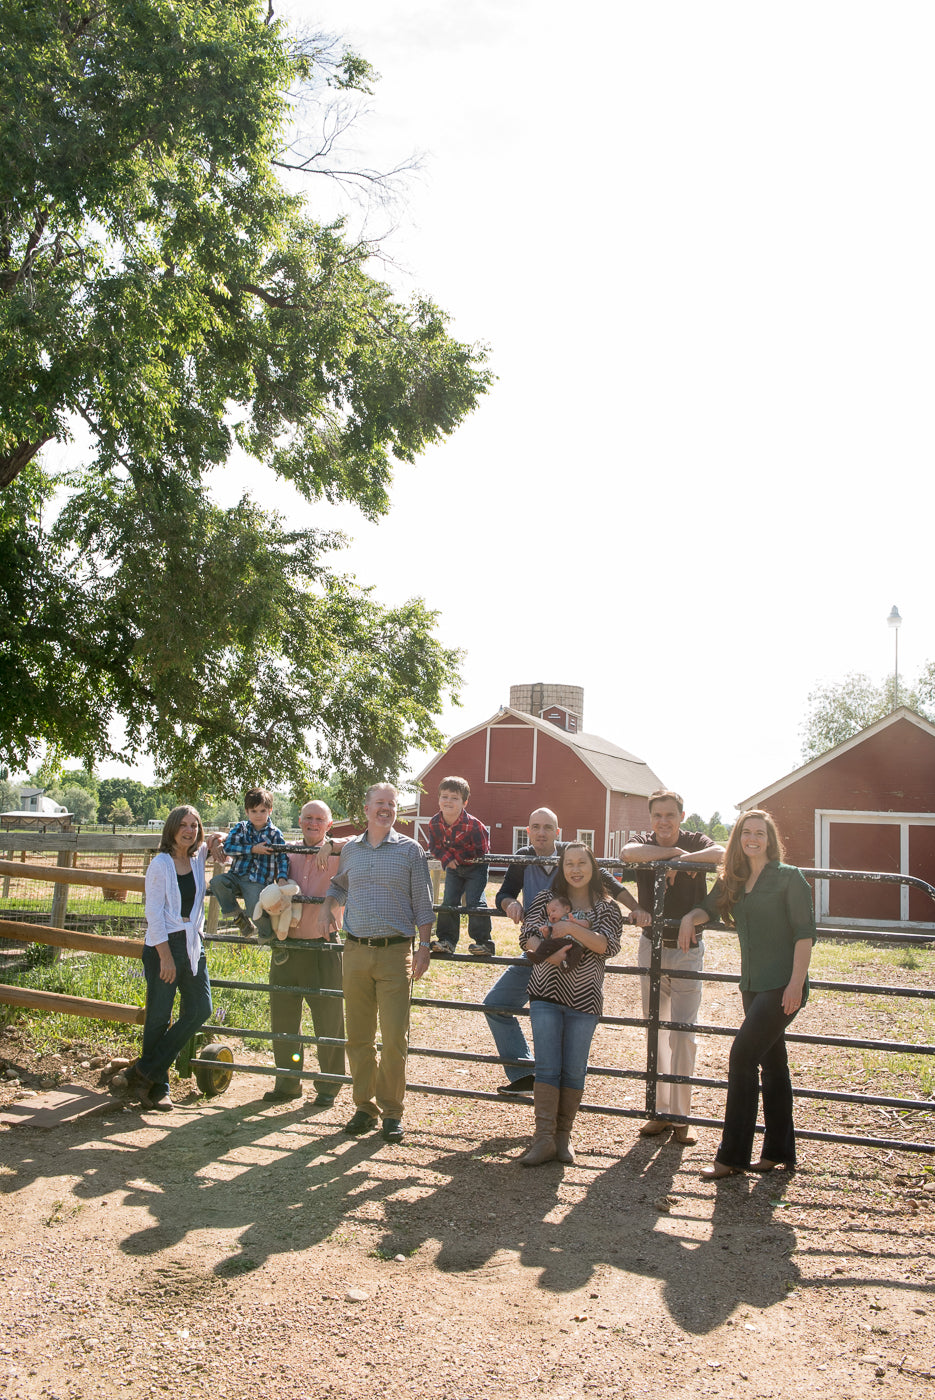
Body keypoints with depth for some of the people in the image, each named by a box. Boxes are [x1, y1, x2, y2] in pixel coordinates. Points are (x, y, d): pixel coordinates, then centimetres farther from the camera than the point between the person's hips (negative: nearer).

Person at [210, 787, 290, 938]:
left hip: (259, 881, -3)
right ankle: (238, 915, -5)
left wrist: (282, 878, -17)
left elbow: (282, 857, 0)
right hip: (237, 875, 3)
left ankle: (267, 932, 10)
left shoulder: (275, 833, 4)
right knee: (217, 882, -26)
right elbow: (228, 847, -5)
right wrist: (253, 849, -12)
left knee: (255, 910, -25)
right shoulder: (241, 828, 9)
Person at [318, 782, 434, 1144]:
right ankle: (365, 1107, 19)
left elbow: (422, 903, 3)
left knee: (395, 1039, -5)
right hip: (356, 951, 3)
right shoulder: (350, 849, 11)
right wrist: (326, 908, 12)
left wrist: (424, 945, -4)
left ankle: (391, 1111, 8)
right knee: (358, 1037, 7)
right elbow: (338, 884, 30)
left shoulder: (410, 850, 2)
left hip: (395, 952, -3)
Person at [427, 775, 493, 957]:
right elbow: (433, 847, -2)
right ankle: (447, 940, 12)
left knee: (475, 901, -11)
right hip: (453, 868, 5)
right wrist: (446, 858, -20)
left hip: (475, 867, -5)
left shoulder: (472, 824, -29)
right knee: (449, 902, 3)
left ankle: (484, 942, -3)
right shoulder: (435, 823, -14)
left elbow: (481, 851, -22)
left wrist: (456, 856, -18)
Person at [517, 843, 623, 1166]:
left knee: (574, 1069, 3)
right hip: (547, 993, 0)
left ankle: (563, 1135, 15)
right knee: (547, 1066, -5)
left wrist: (570, 927, -20)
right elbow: (528, 934, -4)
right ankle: (544, 1137, -2)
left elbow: (606, 945, -10)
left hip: (585, 999, 0)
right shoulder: (547, 899, 7)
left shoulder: (607, 908, 5)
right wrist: (547, 952, -24)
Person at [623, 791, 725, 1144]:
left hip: (687, 950, -2)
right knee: (655, 1033, 8)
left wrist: (682, 859, -27)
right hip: (651, 948, 2)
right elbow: (628, 854, -26)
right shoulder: (643, 841, 0)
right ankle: (661, 1111, 18)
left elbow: (722, 854, -28)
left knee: (683, 1035, -4)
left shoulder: (695, 841, -4)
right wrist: (672, 852, -24)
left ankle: (681, 1116, 6)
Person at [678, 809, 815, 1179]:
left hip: (782, 985, -7)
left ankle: (732, 1156, -7)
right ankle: (779, 1151, 22)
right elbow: (708, 908, 5)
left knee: (743, 1055, -13)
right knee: (771, 1062, 12)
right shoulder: (733, 881, 12)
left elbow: (804, 932, -10)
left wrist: (796, 983, -17)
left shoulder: (789, 877, -7)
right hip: (753, 984, 7)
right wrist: (690, 917, -19)